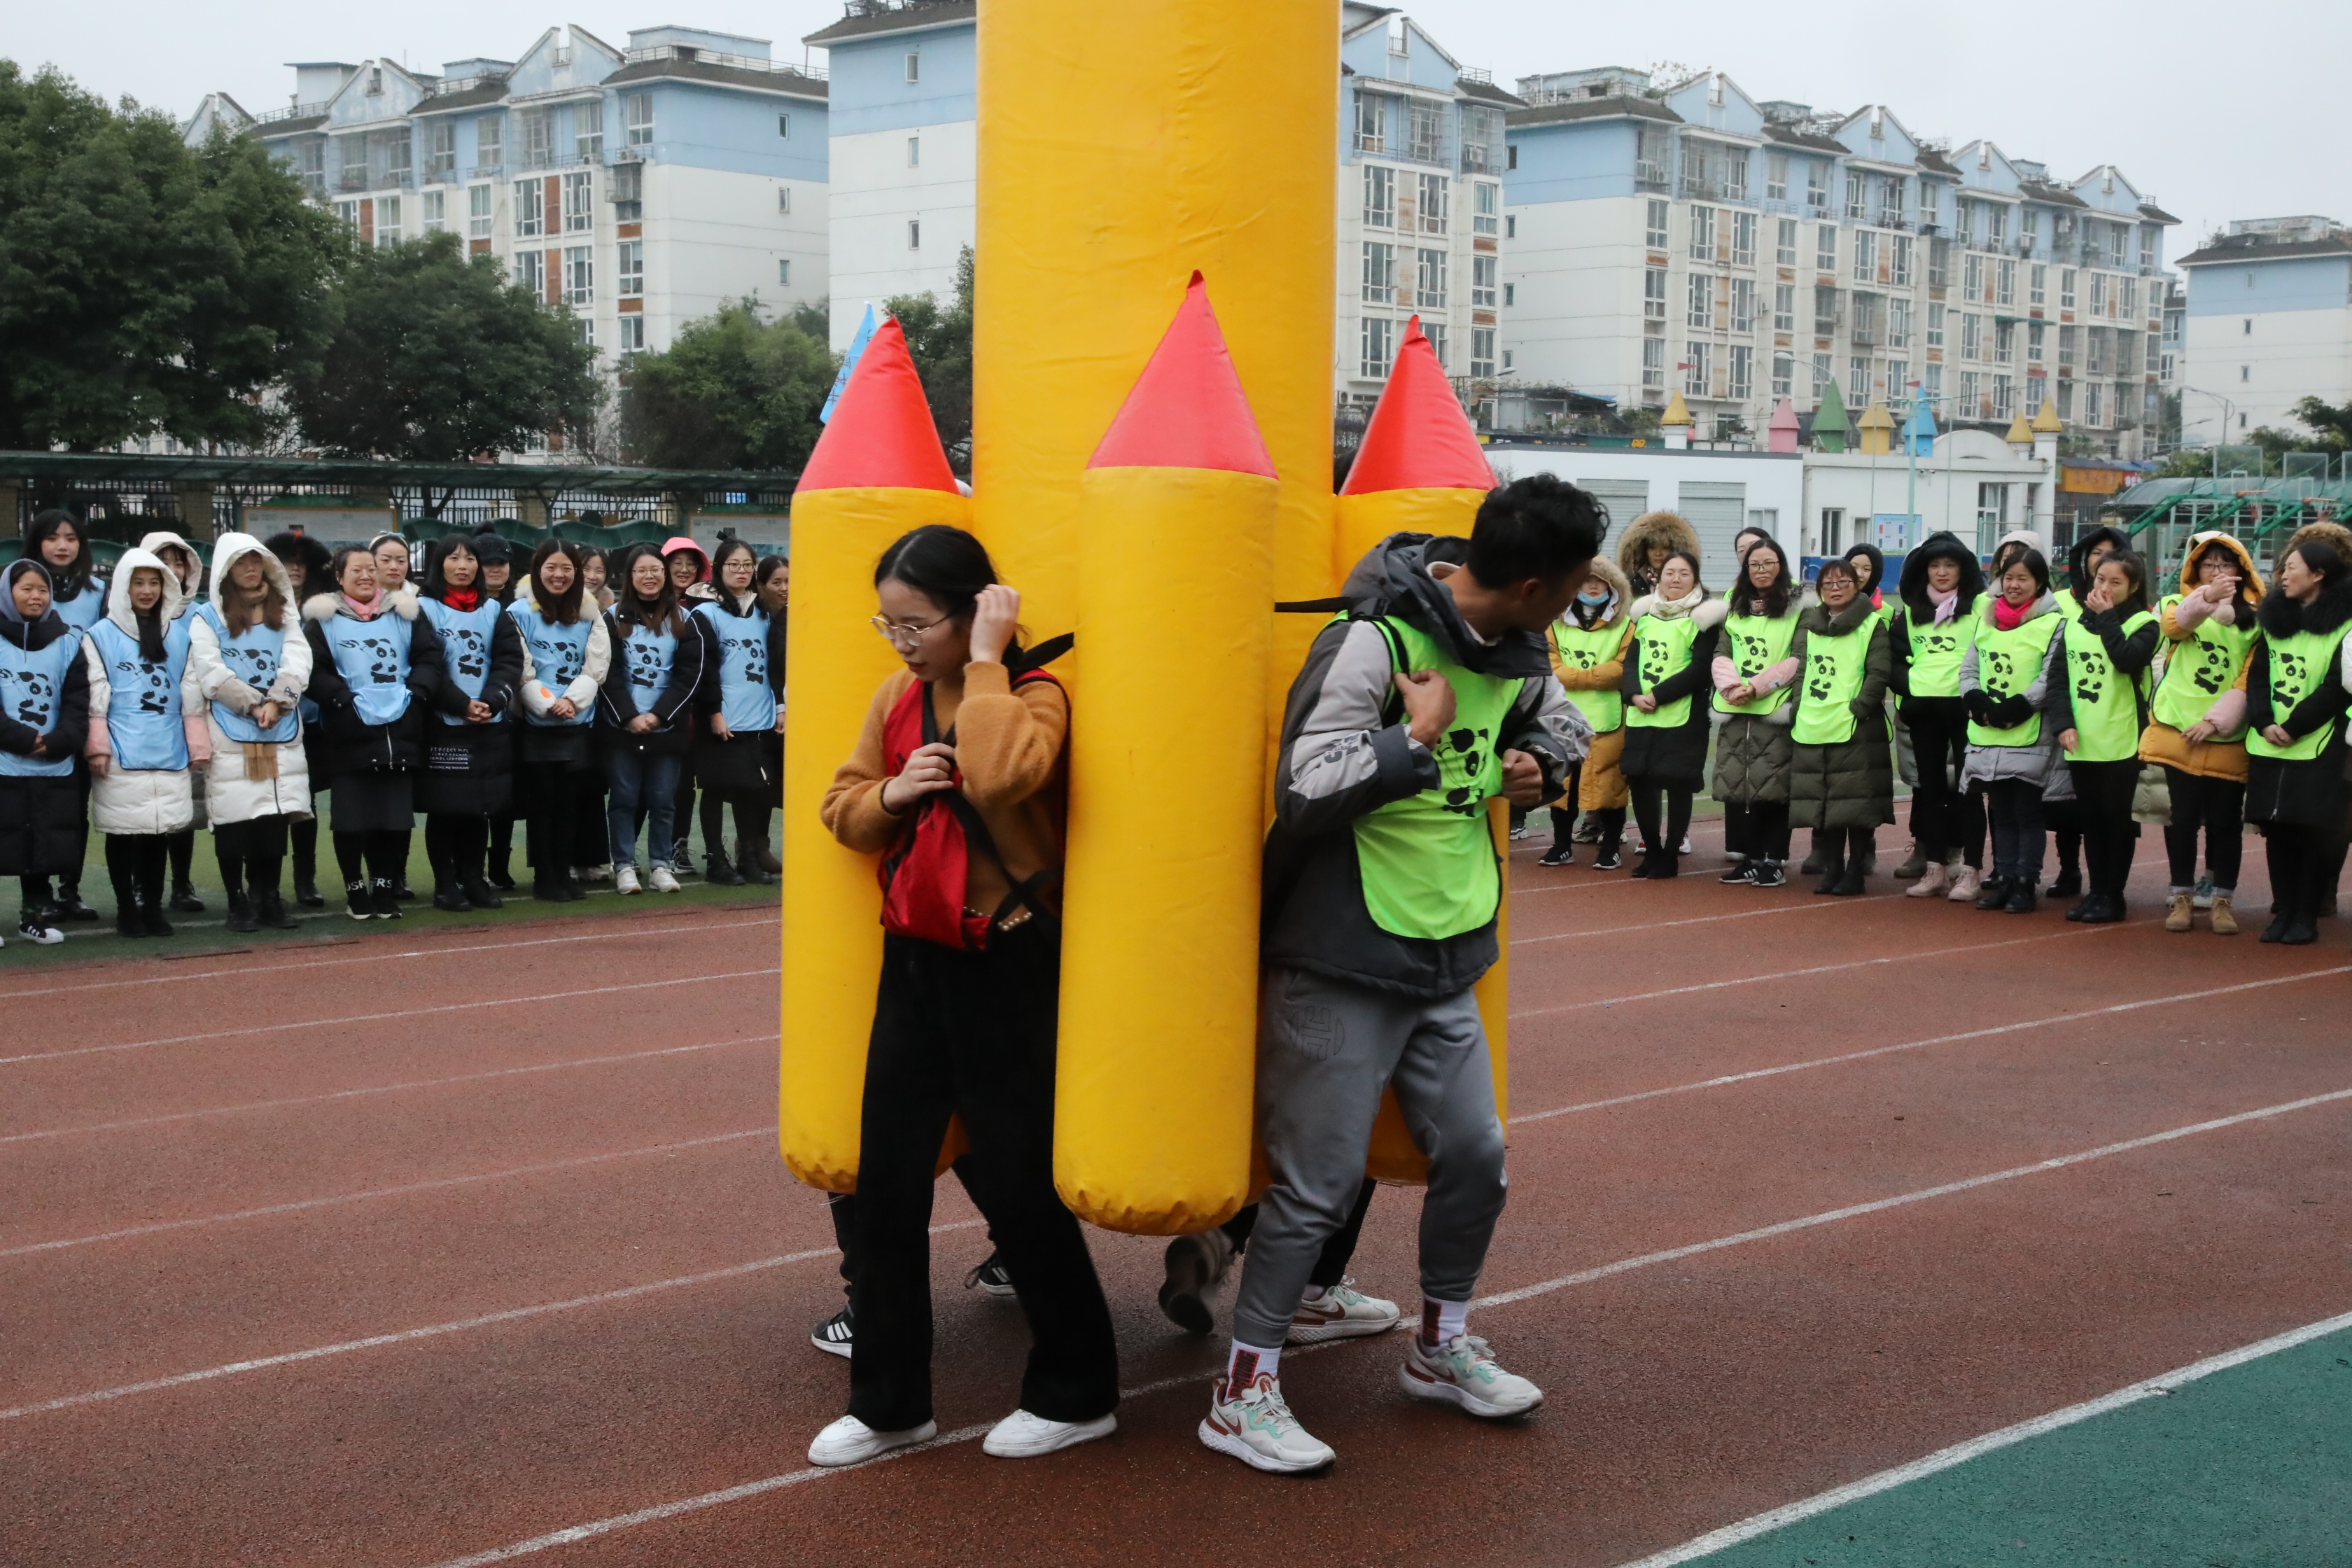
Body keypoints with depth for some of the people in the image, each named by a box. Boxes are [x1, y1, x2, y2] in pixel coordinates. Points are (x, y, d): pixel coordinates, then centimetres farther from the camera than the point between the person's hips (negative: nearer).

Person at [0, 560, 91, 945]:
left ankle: (37, 914, 18)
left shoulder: (67, 642, 8)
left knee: (48, 843, 6)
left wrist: (57, 741, -12)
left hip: (55, 768, 2)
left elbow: (78, 701, 3)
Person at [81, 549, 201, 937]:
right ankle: (126, 908, 8)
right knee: (123, 830, 0)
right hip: (121, 754, -3)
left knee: (161, 829, 4)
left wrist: (196, 743, 11)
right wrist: (98, 746, -5)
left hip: (168, 751, 3)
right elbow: (95, 696, 0)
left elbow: (191, 692, 15)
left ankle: (153, 906, 13)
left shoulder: (180, 633, 13)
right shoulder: (101, 636, 3)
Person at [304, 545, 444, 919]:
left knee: (396, 815, 4)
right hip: (350, 734, -3)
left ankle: (385, 889, 15)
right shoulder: (323, 619, 4)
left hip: (400, 730, 3)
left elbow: (429, 656, 9)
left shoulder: (403, 613, 13)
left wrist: (415, 692, -6)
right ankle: (355, 890, 12)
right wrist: (345, 700, -15)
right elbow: (314, 670, -4)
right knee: (352, 816, 0)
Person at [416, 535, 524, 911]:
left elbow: (510, 660, 3)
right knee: (444, 807, -1)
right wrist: (462, 705, -17)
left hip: (490, 726, 4)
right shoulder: (424, 609, 0)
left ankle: (474, 879, 17)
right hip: (442, 725, -4)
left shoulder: (494, 611, 13)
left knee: (479, 807, 8)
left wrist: (490, 701, -13)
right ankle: (446, 883, 7)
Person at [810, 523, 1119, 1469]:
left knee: (1014, 1177, 1)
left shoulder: (1034, 695, -12)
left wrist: (984, 663, -24)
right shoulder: (896, 699, 8)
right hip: (915, 957, 7)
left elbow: (999, 776, -33)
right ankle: (889, 1401, 19)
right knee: (888, 1176, 7)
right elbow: (842, 811, 12)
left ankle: (1077, 1392, 19)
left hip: (1006, 964, -6)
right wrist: (890, 793, -9)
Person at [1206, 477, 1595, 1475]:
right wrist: (1417, 736, -22)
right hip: (1343, 968, -8)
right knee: (1320, 1185, -3)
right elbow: (1304, 787, -28)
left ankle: (1441, 1348, 37)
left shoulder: (1513, 655, 4)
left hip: (1445, 965, 8)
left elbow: (1561, 722, 26)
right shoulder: (1375, 641, -21)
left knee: (1474, 1157, 14)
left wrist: (1537, 766, 5)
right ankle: (1243, 1395, 11)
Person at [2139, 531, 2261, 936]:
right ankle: (2182, 896, 14)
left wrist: (2216, 719, -13)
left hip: (2228, 740, 0)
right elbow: (2173, 626, -17)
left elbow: (2250, 680, 0)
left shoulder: (2256, 619, 7)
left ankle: (2223, 900, 11)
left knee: (2225, 821, 1)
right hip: (2178, 732, 0)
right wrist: (2207, 597, -37)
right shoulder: (2177, 605, 8)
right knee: (2182, 817, 3)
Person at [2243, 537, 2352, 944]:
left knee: (2312, 832, -2)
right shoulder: (2275, 618, 13)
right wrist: (2264, 723, -9)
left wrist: (2294, 726, -16)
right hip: (2268, 747, 5)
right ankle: (2283, 912, 13)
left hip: (2318, 747, -5)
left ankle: (2306, 917, 5)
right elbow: (2257, 676, 7)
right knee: (2277, 830, 5)